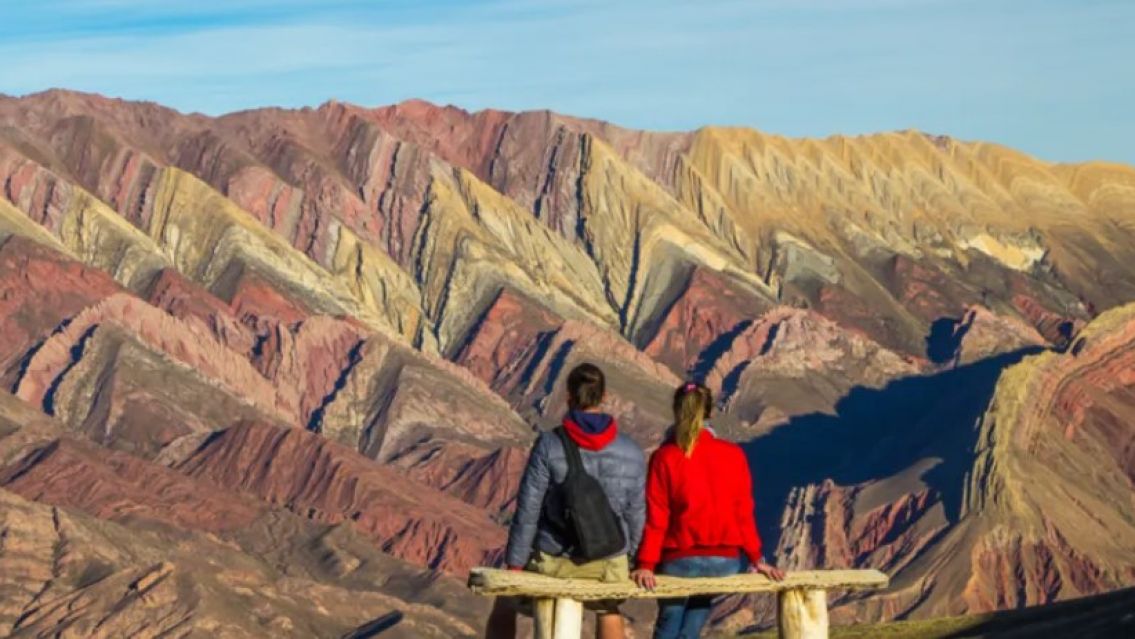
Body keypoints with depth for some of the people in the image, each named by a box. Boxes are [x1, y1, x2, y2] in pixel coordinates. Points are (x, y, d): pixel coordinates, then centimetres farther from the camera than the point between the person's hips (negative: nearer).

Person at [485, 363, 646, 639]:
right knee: (609, 611, 31)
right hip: (608, 562, 2)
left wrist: (514, 565, -6)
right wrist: (627, 555, 20)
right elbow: (635, 514, 3)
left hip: (553, 561, -2)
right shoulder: (631, 453, -5)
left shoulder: (549, 445, -14)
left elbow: (527, 510, -13)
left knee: (504, 605, 24)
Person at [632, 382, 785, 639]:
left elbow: (656, 517, -10)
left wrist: (646, 564, -8)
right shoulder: (733, 455, -1)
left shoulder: (664, 457, -8)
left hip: (679, 561, -2)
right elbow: (743, 512, 1)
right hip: (725, 560, 2)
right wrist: (756, 559, 8)